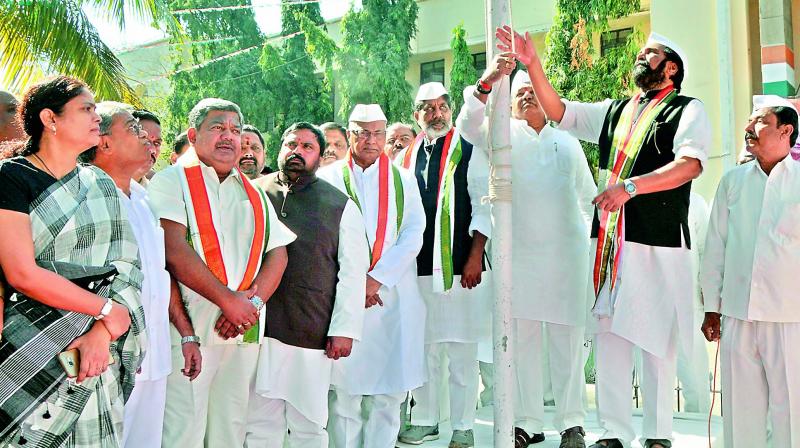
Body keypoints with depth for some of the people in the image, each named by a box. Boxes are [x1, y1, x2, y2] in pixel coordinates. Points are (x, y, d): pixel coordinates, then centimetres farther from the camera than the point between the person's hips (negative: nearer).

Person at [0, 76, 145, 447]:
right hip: (31, 351, -4)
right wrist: (108, 310, -12)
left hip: (99, 350, 5)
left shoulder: (100, 183, 12)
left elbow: (128, 264, 2)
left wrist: (102, 332, -14)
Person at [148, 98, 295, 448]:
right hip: (188, 326, -5)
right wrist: (228, 300, -16)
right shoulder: (171, 182, 1)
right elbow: (174, 251, -13)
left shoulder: (253, 193, 18)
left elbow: (278, 252, 10)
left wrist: (253, 300, -8)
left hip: (244, 328, 5)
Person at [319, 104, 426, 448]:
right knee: (344, 385, -2)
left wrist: (378, 278, -10)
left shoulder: (403, 180, 10)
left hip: (394, 294, 2)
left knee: (389, 389, 2)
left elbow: (413, 235, 1)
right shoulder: (329, 178, 6)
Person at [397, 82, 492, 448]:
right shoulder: (405, 158, 14)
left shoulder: (470, 152, 2)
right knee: (423, 348, 10)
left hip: (459, 267, -4)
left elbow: (483, 206, -3)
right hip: (417, 268, 4)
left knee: (462, 352, 0)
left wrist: (476, 257, -11)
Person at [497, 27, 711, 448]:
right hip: (609, 238, 5)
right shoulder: (615, 111, 19)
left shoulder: (688, 110, 2)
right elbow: (559, 111, 18)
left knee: (656, 337, -1)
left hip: (658, 240, -5)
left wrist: (630, 186, -25)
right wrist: (532, 64, 7)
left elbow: (690, 164, -14)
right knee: (609, 333, 2)